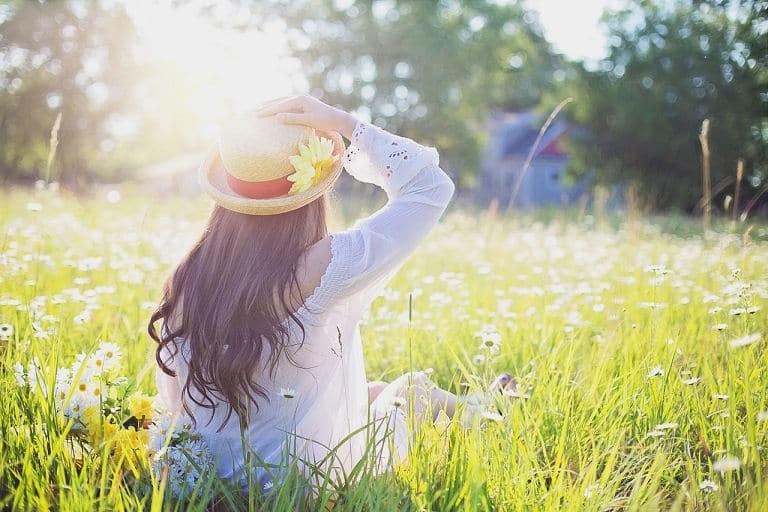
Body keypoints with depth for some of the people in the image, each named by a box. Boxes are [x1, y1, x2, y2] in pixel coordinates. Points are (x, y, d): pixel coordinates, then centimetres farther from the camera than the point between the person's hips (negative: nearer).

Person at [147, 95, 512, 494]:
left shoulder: (186, 281, -11)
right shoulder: (322, 269, -27)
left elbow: (173, 400, 4)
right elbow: (432, 187, -17)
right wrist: (343, 122, -16)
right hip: (321, 487, -5)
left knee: (377, 390, 30)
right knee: (414, 387, 25)